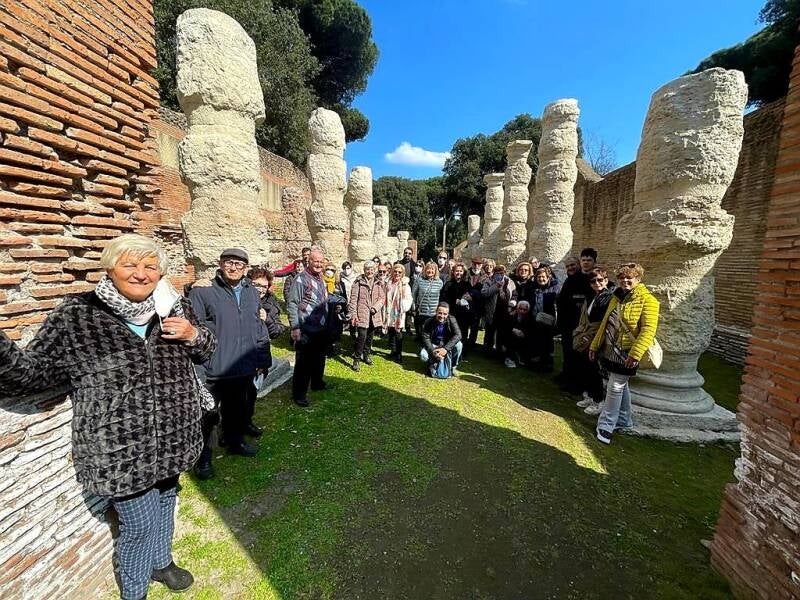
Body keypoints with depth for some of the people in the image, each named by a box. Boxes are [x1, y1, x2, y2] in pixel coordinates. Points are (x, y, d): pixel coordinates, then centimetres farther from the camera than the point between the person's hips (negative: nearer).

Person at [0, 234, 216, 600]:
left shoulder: (173, 308, -3)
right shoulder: (76, 315, -12)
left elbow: (206, 350, 9)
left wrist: (193, 334, -13)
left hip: (171, 439, 4)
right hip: (120, 450, -4)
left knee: (165, 504, 26)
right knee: (140, 524, 10)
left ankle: (160, 562, 55)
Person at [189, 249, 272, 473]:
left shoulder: (252, 292, 8)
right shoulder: (202, 291, -8)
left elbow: (260, 328, 11)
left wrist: (262, 359, 10)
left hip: (245, 367, 5)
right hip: (213, 369, -4)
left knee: (238, 409, 22)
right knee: (207, 413, 9)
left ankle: (235, 440, 43)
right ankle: (202, 456, 29)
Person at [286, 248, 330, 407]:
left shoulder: (321, 280, 11)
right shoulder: (301, 279, -14)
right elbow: (292, 303, -17)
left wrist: (326, 323, 19)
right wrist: (295, 327, -20)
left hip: (322, 329, 8)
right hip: (306, 330, -8)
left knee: (319, 359, 21)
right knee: (303, 362, 1)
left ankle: (317, 383, 39)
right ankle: (299, 394, 14)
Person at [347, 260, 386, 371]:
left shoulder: (379, 283, 8)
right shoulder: (358, 282, -2)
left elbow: (382, 298, 5)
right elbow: (353, 299, -5)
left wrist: (375, 308, -12)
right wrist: (353, 314, -12)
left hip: (374, 315, 4)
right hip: (362, 314, -4)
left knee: (370, 336, 14)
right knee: (362, 336, -11)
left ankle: (366, 355, 33)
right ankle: (356, 360, 1)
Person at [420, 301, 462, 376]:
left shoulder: (451, 320, -16)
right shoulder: (429, 322, -16)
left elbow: (458, 335, -26)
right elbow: (426, 338, -16)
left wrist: (446, 348, -38)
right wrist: (433, 352, -33)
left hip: (447, 345, 1)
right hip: (433, 345, -1)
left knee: (458, 345, -29)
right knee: (423, 356, -30)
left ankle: (453, 366, -6)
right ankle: (432, 364, 6)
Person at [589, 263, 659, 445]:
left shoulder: (647, 300, -12)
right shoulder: (617, 297, 12)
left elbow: (648, 330, -21)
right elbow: (605, 323, 15)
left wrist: (636, 353, -28)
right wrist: (594, 345, 15)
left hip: (626, 354, -7)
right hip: (610, 351, 7)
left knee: (615, 388, -2)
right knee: (621, 386, 18)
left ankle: (606, 426, 9)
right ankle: (624, 420, 34)